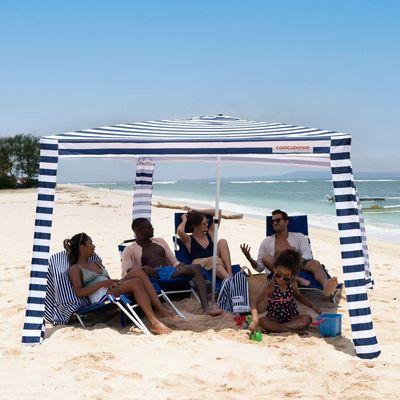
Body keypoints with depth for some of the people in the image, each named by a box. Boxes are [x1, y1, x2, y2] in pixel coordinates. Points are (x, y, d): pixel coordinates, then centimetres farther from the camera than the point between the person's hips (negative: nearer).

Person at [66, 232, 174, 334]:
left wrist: (116, 281, 1)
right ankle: (154, 322, -37)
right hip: (100, 297, -8)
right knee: (136, 282, -27)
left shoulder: (97, 264, 30)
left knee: (138, 273, -16)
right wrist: (101, 284, -15)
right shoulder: (75, 269, 5)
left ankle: (160, 308, -26)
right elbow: (79, 292, -9)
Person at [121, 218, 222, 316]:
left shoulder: (160, 241, 28)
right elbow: (125, 272, -2)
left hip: (170, 272, 4)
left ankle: (206, 307, -38)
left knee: (196, 267, -24)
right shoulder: (130, 250, 13)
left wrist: (180, 265, -2)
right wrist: (142, 268, -23)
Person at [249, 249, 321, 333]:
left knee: (307, 318, -23)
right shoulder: (270, 287, -18)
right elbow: (255, 303, -24)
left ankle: (274, 328, -25)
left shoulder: (292, 284, -4)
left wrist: (313, 307, 12)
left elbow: (298, 296, 20)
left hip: (291, 317, 4)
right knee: (262, 321, -32)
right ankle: (292, 328, -31)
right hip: (275, 319, -4)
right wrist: (255, 320, -41)